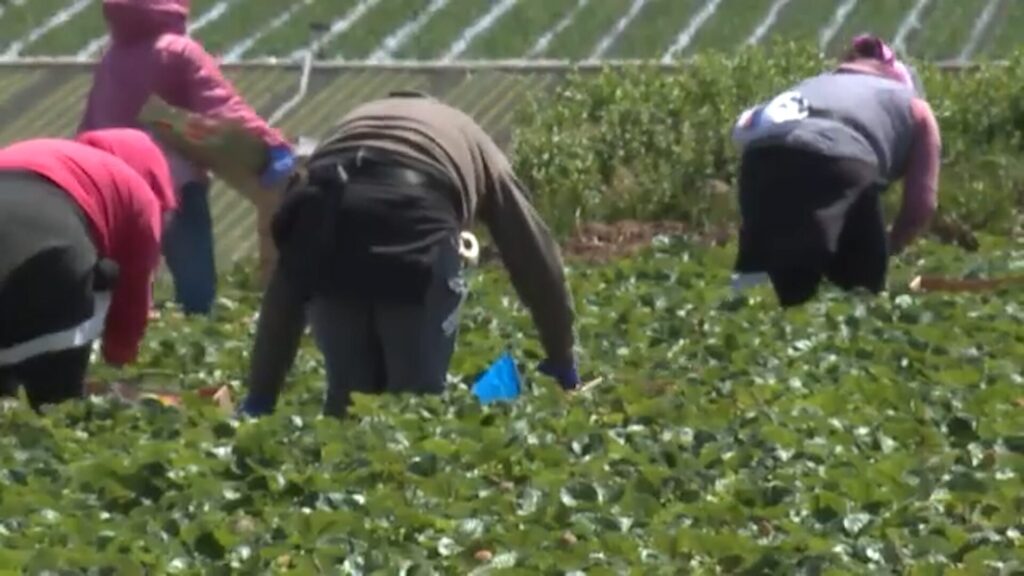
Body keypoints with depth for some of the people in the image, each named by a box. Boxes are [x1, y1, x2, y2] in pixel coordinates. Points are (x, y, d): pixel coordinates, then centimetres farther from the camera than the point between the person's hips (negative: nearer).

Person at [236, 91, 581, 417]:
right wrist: (563, 365, 47)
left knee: (349, 393, 17)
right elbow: (532, 251, 38)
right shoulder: (471, 140, 38)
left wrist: (260, 398, 39)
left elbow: (288, 273, 38)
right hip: (415, 217, -2)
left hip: (323, 216, 2)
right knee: (418, 396, 8)